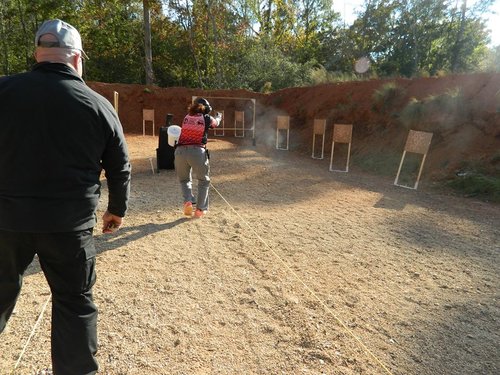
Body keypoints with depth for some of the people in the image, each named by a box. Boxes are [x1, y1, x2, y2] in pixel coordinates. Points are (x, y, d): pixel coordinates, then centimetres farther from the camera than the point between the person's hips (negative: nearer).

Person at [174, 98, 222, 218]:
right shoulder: (207, 118, 9)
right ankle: (200, 210, 12)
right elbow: (216, 123, 31)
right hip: (197, 152, -3)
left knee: (184, 180, 24)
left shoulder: (186, 117, 16)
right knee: (204, 181, 17)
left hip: (181, 151, 3)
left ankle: (188, 201, 2)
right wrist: (219, 116, 55)